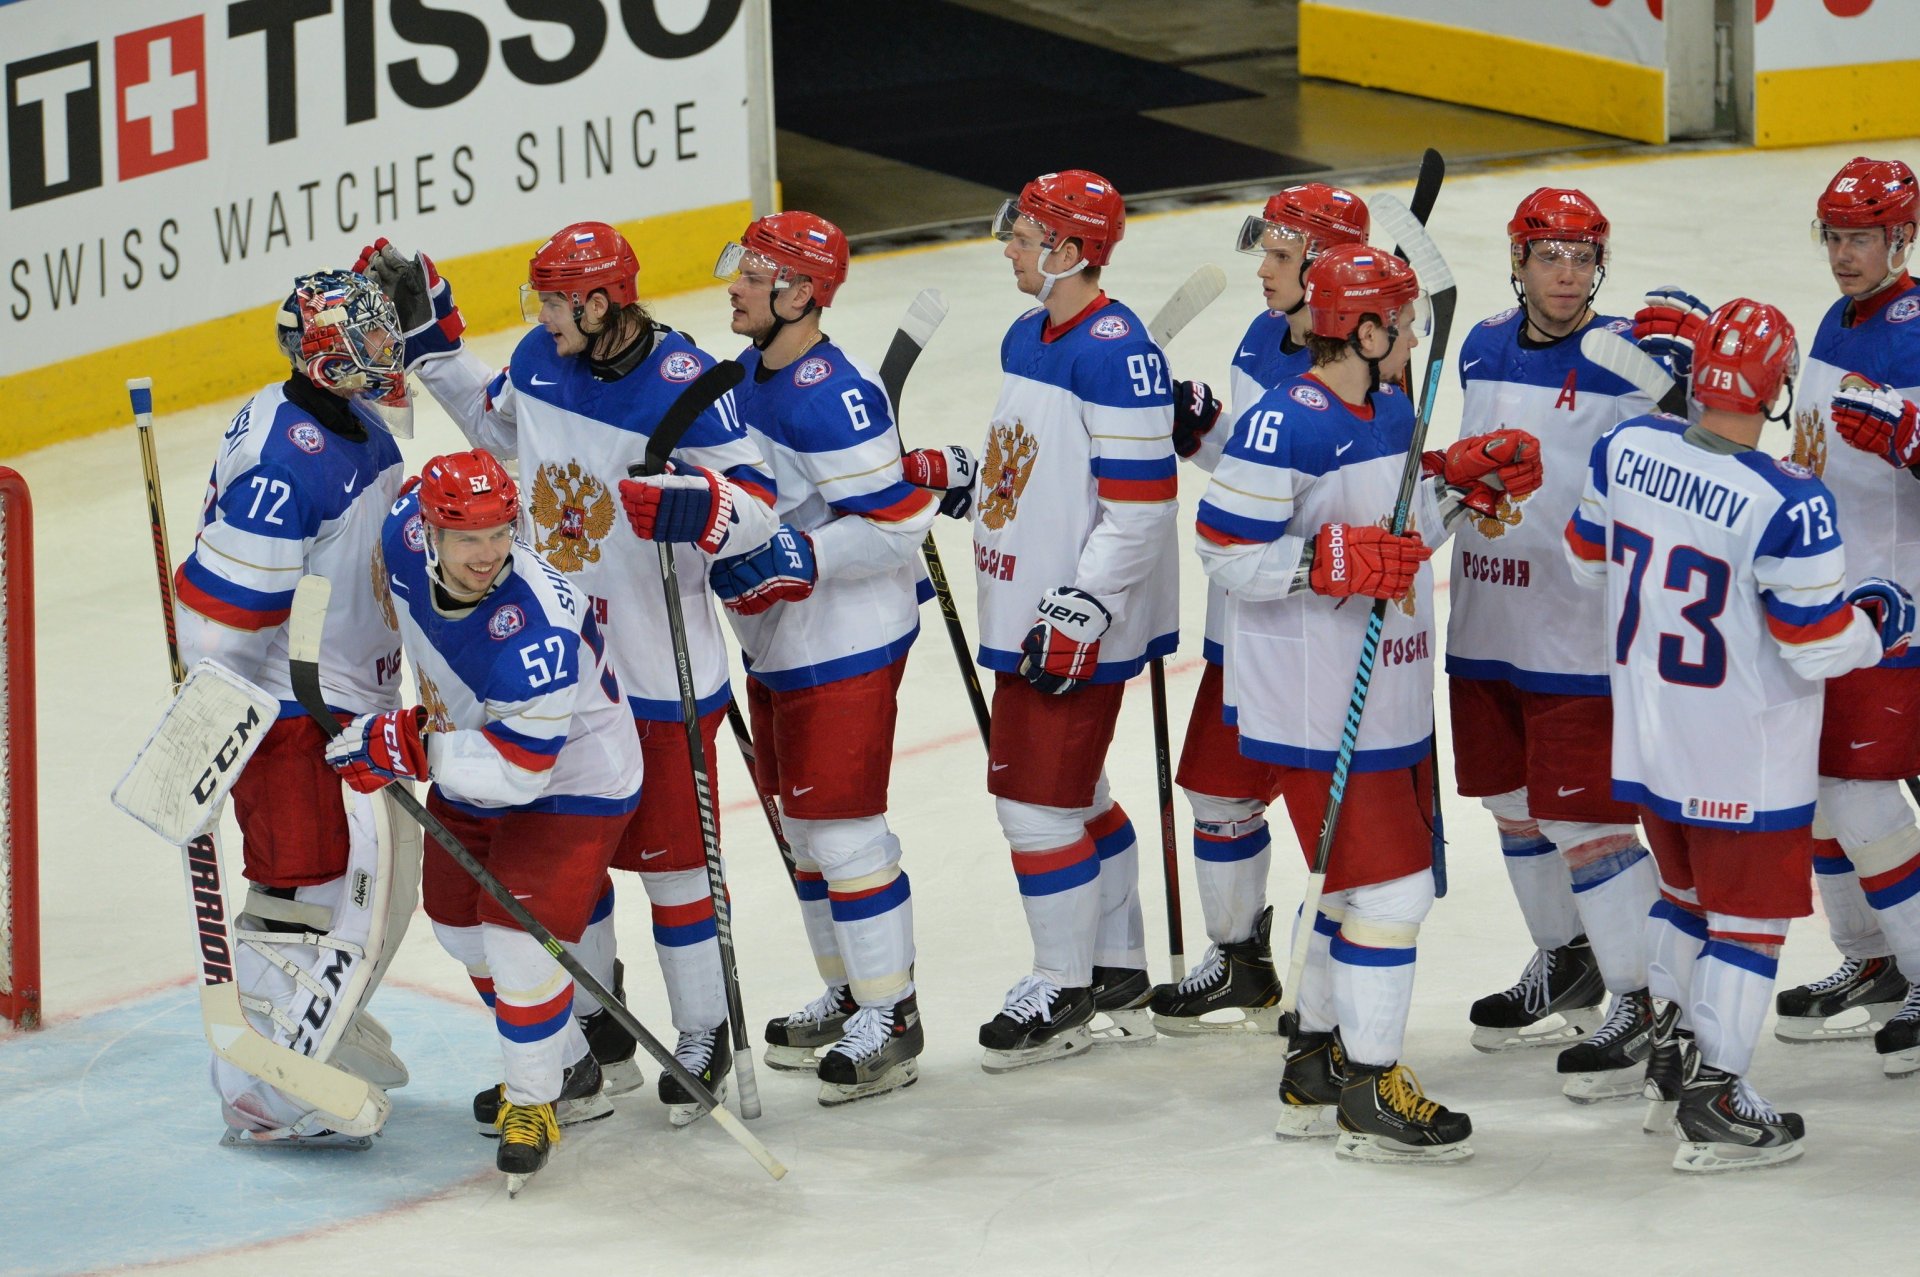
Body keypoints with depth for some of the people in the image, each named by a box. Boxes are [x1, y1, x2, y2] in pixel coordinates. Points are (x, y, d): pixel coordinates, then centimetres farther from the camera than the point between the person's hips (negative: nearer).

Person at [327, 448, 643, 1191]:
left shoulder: (533, 631, -41)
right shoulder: (406, 532, -22)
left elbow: (518, 770, -37)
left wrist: (409, 749, -37)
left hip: (568, 782, -8)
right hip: (470, 764, 8)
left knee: (520, 940, -17)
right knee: (460, 924, 18)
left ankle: (532, 1101, 7)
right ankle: (571, 1071, 37)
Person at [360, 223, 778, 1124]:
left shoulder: (680, 383, -20)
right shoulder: (540, 358, 0)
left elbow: (756, 500, -19)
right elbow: (497, 424, 22)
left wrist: (696, 507, -40)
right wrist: (426, 332, 16)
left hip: (658, 664, -7)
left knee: (667, 851, 2)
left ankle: (703, 1038, 17)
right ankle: (595, 1026, 30)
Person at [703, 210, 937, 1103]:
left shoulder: (831, 395, -23)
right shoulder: (750, 374, 8)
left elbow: (895, 523, -24)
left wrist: (792, 559, -28)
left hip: (845, 647, -10)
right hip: (777, 643, 10)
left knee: (842, 825, -7)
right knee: (801, 822, 16)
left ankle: (890, 1016, 3)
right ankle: (847, 992, 28)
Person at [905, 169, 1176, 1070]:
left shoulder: (1116, 352, -19)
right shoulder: (1027, 337, 11)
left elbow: (1139, 504, -22)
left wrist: (1078, 616, -23)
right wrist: (941, 475, 9)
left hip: (1080, 620, -10)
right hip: (1026, 610, 10)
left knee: (1039, 795, -5)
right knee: (1073, 792, 17)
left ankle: (1065, 989, 8)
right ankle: (1118, 976, 28)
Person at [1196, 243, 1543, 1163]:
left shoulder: (1392, 413, 11)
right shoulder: (1286, 426, -19)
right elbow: (1227, 551, -19)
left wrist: (1461, 480, 9)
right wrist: (1333, 563, -27)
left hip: (1391, 700, 10)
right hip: (1319, 707, -10)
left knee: (1363, 881, 17)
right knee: (1390, 887, -7)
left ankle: (1315, 1069, 30)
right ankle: (1369, 1094, 3)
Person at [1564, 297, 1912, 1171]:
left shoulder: (1625, 449, -8)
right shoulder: (1785, 503, -26)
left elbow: (1589, 558, 9)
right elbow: (1817, 645, -21)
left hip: (1647, 736, 6)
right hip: (1745, 760, -6)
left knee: (1688, 891, 25)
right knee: (1750, 914, 6)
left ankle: (1672, 1057, 34)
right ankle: (1714, 1107, 6)